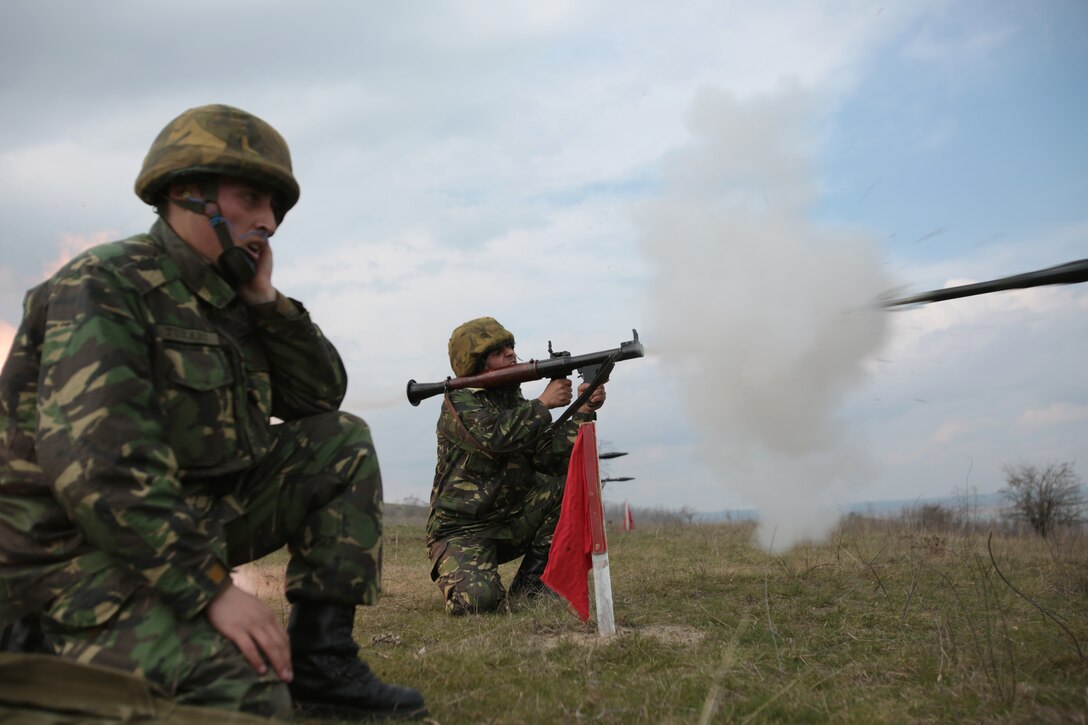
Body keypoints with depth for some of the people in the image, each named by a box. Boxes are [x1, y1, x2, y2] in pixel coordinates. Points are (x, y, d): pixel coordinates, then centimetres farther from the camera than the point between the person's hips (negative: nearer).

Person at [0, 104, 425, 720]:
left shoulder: (227, 299, 9)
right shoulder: (106, 286, -16)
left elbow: (322, 398, 11)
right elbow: (97, 464, -28)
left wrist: (266, 299, -3)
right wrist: (212, 588, -29)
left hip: (202, 516, 9)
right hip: (86, 556, -8)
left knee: (344, 444, 3)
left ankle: (320, 657, 0)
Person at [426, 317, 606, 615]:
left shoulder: (517, 404, 9)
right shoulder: (459, 401, -10)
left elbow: (551, 459, -3)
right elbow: (495, 437, -31)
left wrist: (583, 412, -14)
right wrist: (543, 403, -22)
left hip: (511, 523, 6)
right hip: (461, 531, -6)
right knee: (478, 599, -31)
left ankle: (530, 583, -5)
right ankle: (456, 575, 8)